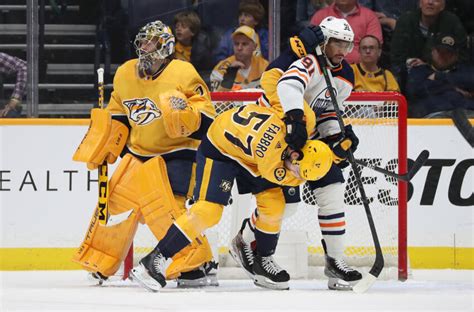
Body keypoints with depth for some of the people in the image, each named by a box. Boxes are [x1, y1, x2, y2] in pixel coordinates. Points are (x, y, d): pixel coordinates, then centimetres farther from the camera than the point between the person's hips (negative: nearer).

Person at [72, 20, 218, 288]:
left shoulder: (183, 74, -14)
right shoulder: (125, 75, 5)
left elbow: (206, 120, -15)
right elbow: (118, 116, 19)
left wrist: (186, 114, -35)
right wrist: (105, 149, 13)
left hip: (176, 154, -6)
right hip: (138, 153, 6)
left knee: (163, 206, -21)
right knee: (117, 202, 5)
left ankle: (197, 267, -16)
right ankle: (99, 265, 19)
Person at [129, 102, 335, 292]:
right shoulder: (270, 146, -42)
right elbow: (278, 175, -23)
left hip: (248, 152, 7)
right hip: (219, 149, -7)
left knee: (274, 202, -1)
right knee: (208, 209, -18)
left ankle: (263, 262, 20)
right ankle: (153, 261, -17)